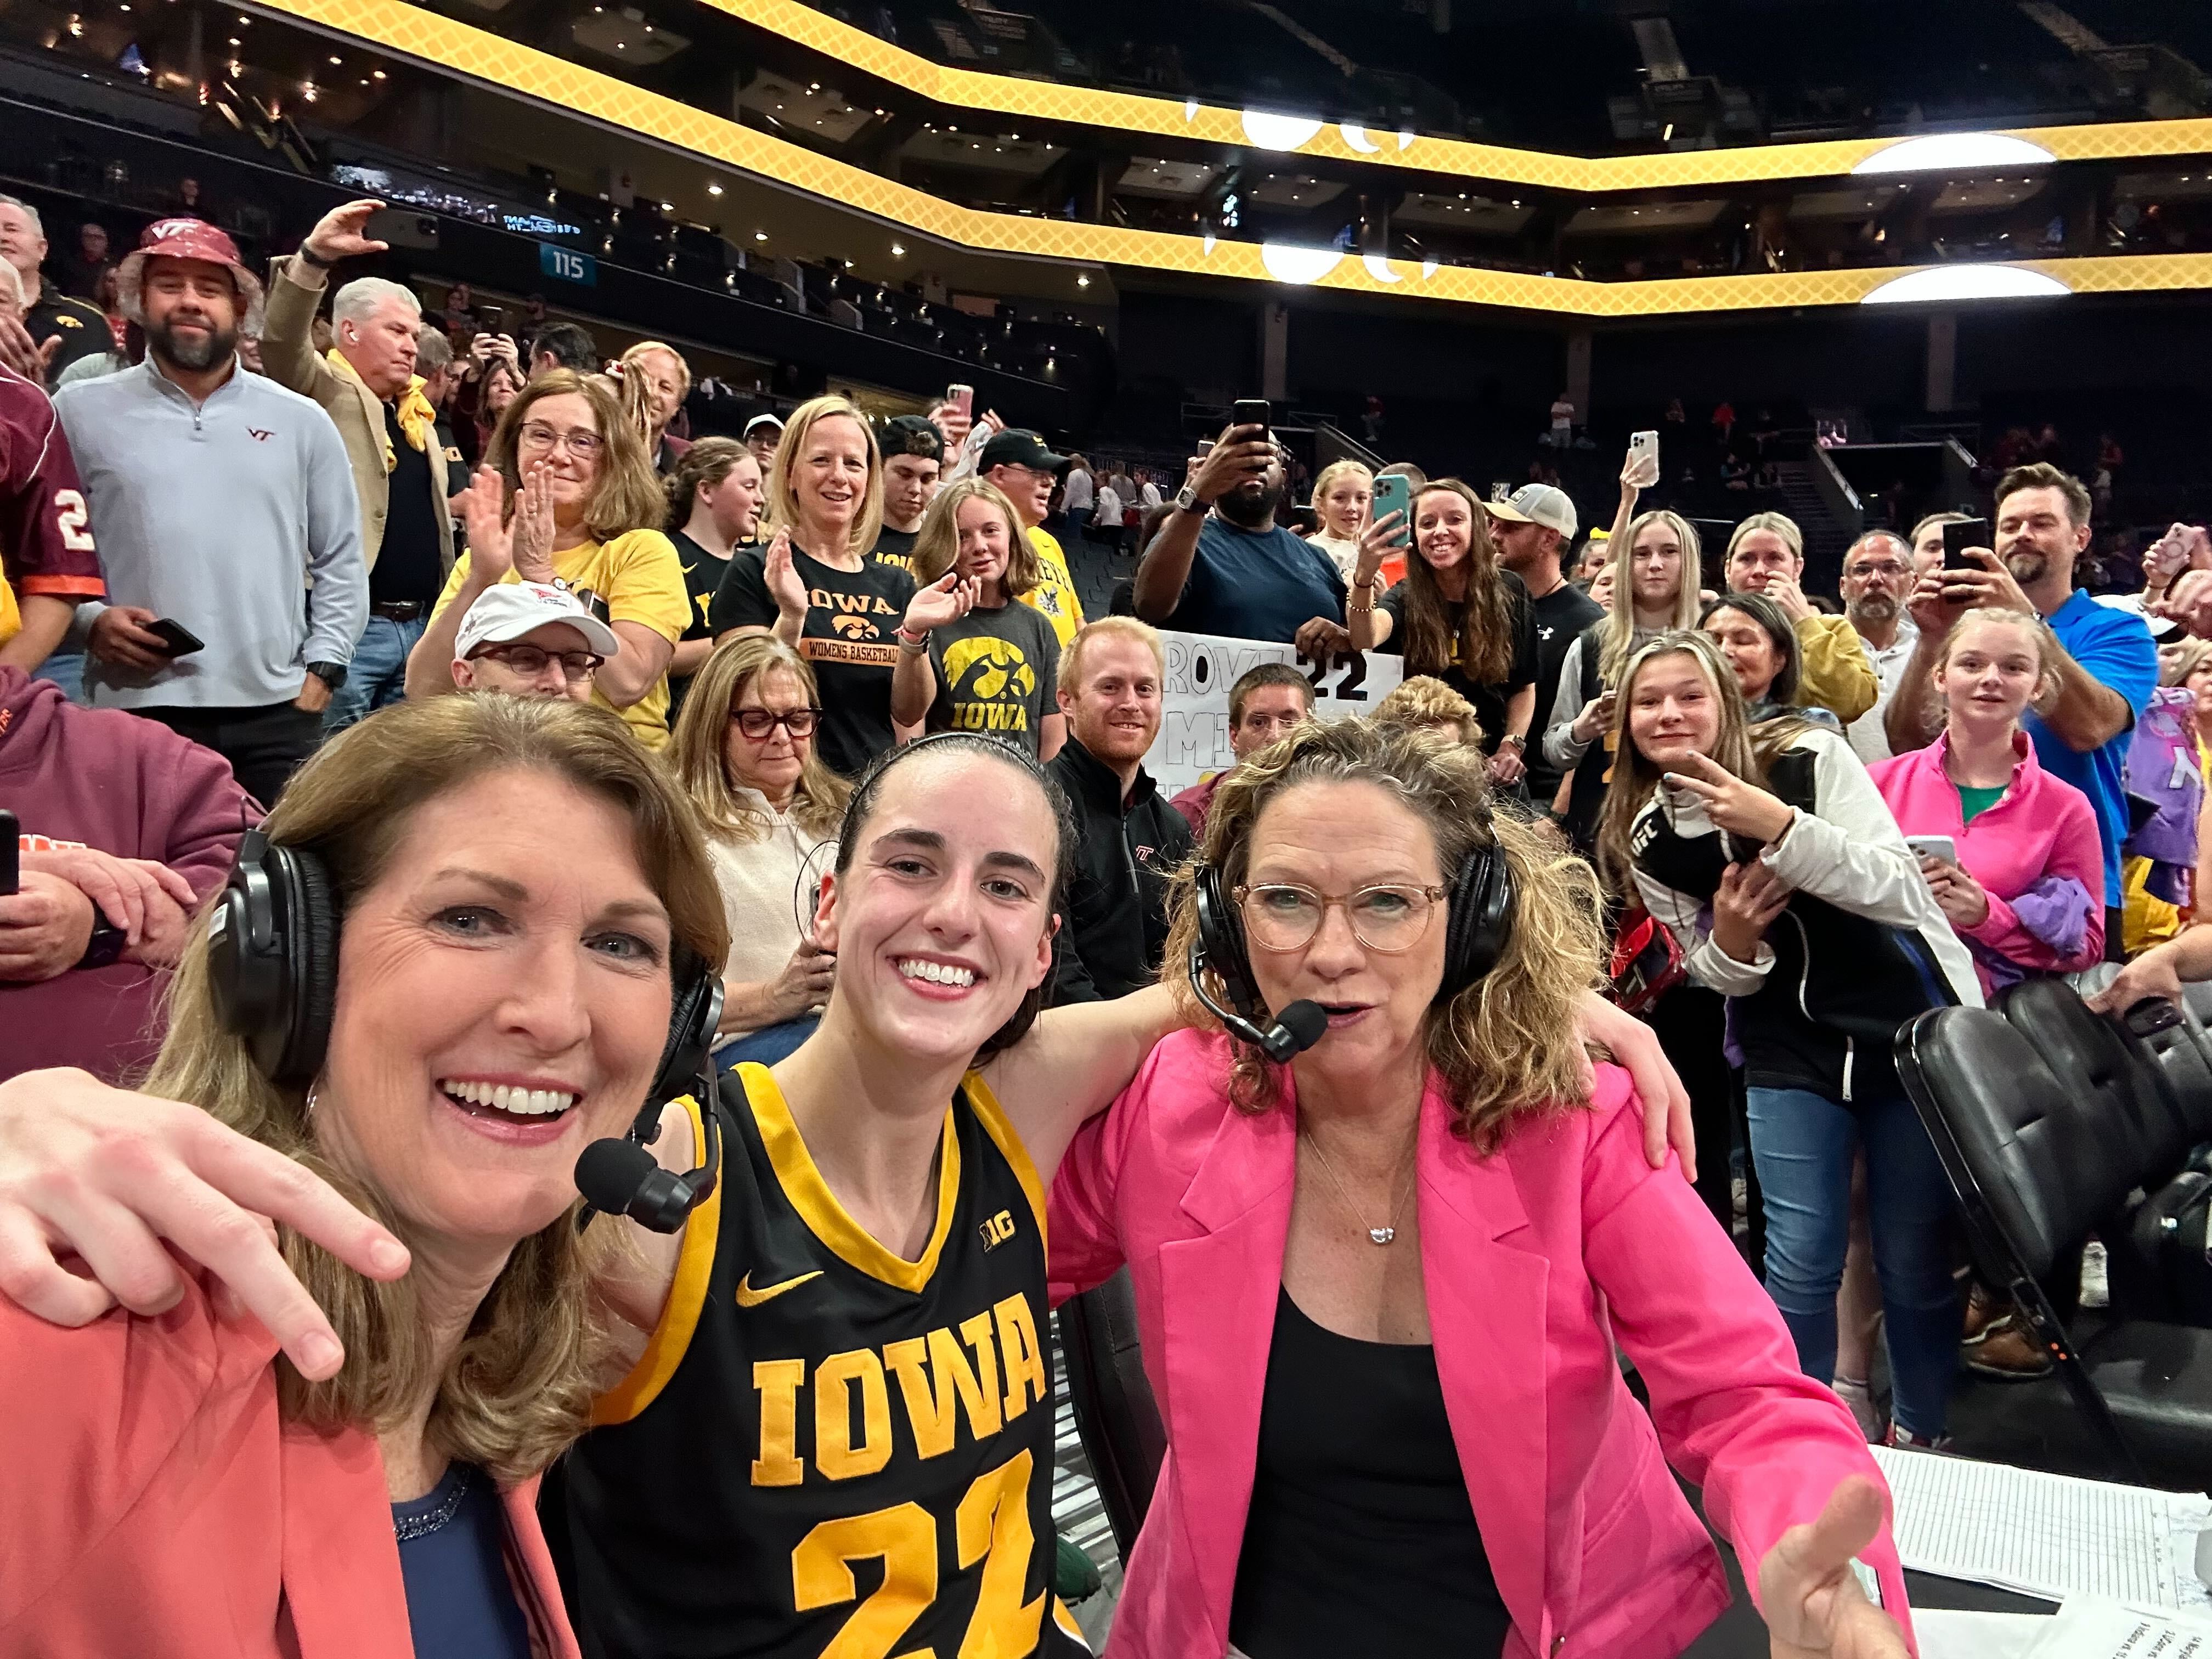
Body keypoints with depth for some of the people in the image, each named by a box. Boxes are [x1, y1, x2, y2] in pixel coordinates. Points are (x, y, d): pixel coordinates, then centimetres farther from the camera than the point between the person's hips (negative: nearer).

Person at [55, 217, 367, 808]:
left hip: (275, 712, 1)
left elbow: (342, 563, 12)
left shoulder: (302, 421, 11)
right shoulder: (81, 413, 7)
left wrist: (321, 670, 3)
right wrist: (89, 620, -9)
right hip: (134, 710, -1)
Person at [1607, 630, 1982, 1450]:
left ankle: (1920, 1432, 28)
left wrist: (1780, 826, -32)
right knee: (1800, 1260, -4)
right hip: (1789, 1052, 2)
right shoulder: (1645, 840, -2)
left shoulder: (1811, 757, -13)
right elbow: (1718, 974, 8)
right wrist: (1728, 942, -16)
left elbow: (1899, 889, -21)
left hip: (1915, 1027, -2)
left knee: (1916, 1255, 4)